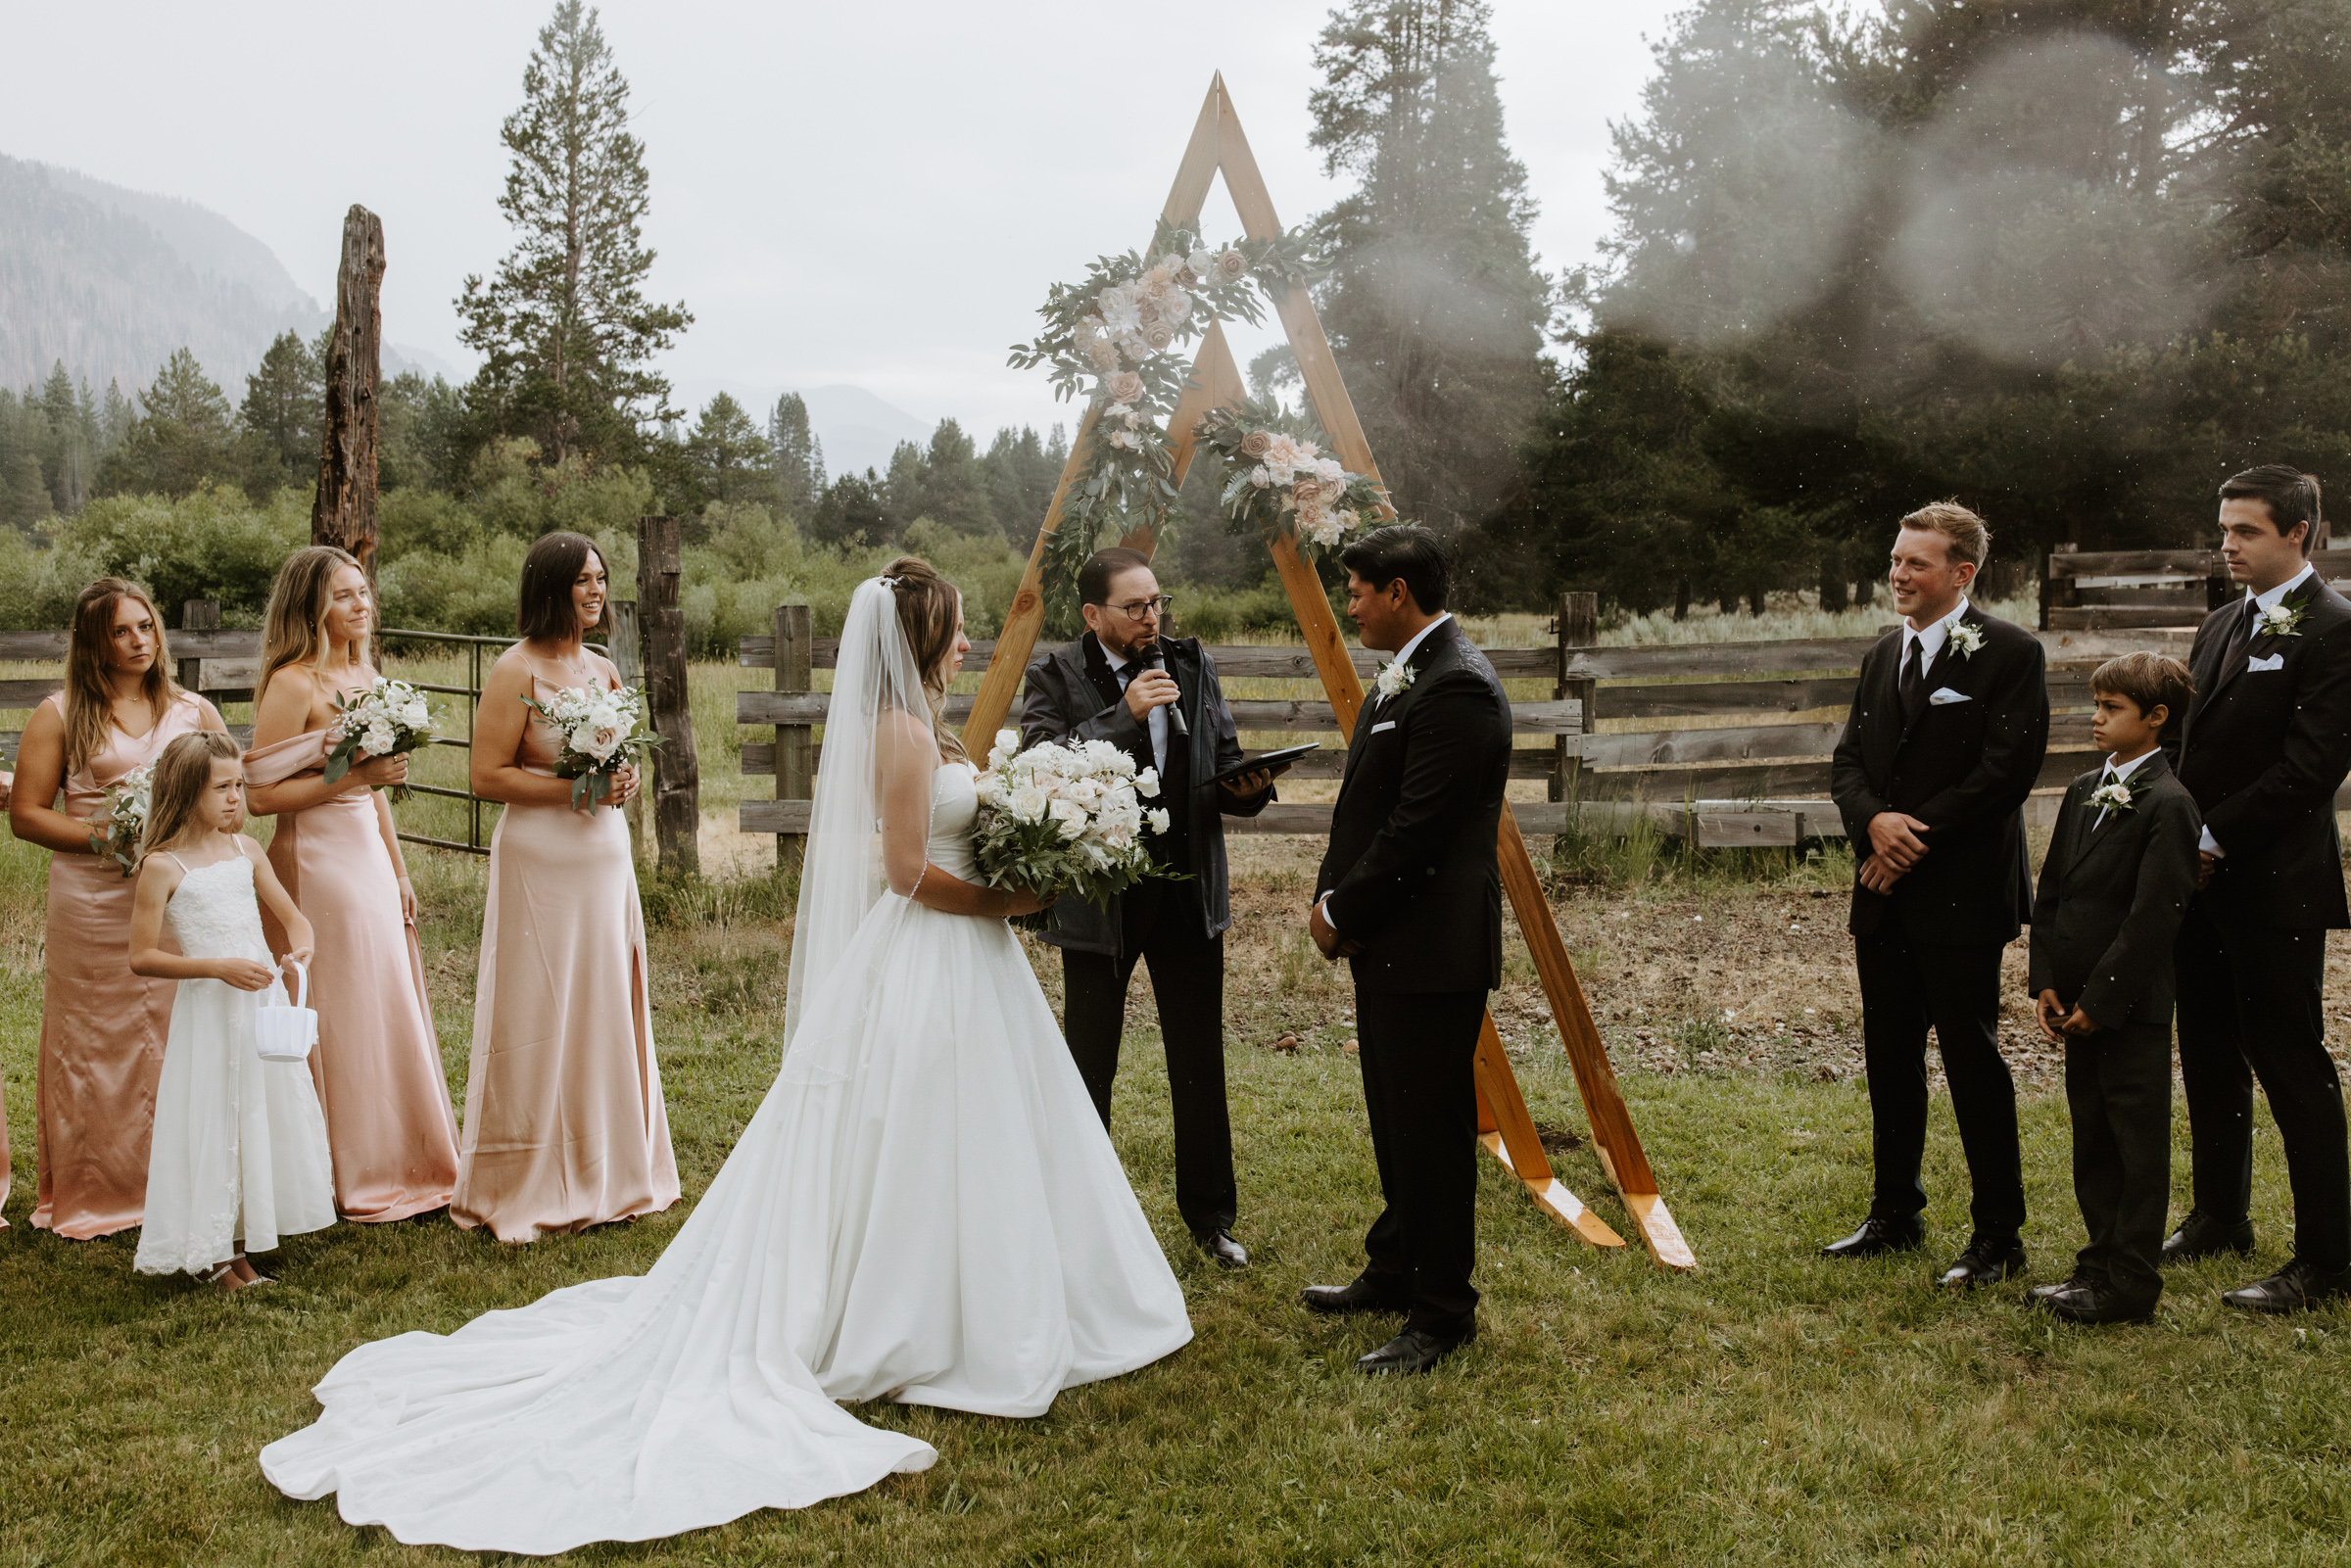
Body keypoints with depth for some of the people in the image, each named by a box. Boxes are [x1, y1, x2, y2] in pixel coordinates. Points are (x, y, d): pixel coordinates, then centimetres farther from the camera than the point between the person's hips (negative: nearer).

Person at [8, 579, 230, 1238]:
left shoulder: (192, 711, 11)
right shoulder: (60, 716, 3)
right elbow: (26, 813, 1)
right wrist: (102, 838, -12)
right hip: (95, 906, -2)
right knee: (98, 1049, 4)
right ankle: (95, 1195, 16)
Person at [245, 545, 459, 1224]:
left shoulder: (366, 677, 13)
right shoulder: (293, 683, -12)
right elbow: (262, 793, -16)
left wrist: (399, 873, 18)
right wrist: (352, 776, -20)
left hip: (369, 856, 8)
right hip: (317, 859, -8)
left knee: (387, 1011, 12)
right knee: (336, 1020, -1)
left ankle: (399, 1165, 22)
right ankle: (345, 1177, 11)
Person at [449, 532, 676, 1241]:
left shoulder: (604, 670, 11)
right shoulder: (516, 671, -9)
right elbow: (486, 777, -12)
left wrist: (624, 782, 2)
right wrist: (574, 789, -18)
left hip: (606, 856, 7)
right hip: (540, 863, -7)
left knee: (607, 1011, 11)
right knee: (540, 1023, 0)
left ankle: (607, 1173, 24)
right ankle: (527, 1188, 12)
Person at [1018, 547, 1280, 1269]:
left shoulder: (1194, 666, 5)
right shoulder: (1056, 676, -7)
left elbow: (1223, 767, 8)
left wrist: (1249, 788, -15)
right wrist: (1123, 715, -25)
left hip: (1188, 895, 3)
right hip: (1097, 896, -3)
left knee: (1200, 1066, 11)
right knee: (1088, 1070, 10)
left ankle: (1210, 1214, 26)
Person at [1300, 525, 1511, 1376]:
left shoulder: (1456, 687, -19)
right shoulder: (1406, 674, 14)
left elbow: (1416, 827, -22)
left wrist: (1341, 910, -12)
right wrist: (1333, 897, 5)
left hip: (1433, 945, -10)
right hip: (1387, 940, 10)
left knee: (1433, 1129, -1)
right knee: (1394, 1119, 20)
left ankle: (1442, 1313, 11)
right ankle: (1394, 1270, 35)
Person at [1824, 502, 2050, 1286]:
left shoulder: (2009, 653, -6)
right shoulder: (1882, 655, 15)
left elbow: (2007, 769, -14)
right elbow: (1849, 760, 12)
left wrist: (1917, 839, -15)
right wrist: (1873, 821, -10)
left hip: (1962, 896, -7)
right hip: (1884, 896, 7)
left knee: (1972, 1059, -2)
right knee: (1890, 1059, 13)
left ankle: (1999, 1234, 9)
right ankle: (1895, 1214, 26)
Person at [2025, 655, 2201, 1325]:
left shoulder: (2168, 804, -13)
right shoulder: (2083, 791, 11)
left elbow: (2153, 916, -17)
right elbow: (2051, 890, 12)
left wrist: (2101, 1000, -16)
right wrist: (2046, 981, 3)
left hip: (2132, 1007, -8)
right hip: (2079, 1002, 8)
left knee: (2139, 1145, 2)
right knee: (2091, 1141, 15)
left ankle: (2131, 1286, 10)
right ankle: (2101, 1263, 27)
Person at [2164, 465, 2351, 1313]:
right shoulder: (2221, 627, 16)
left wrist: (2213, 838, -17)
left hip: (2275, 886, -8)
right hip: (2204, 876, 8)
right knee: (2209, 1055, 16)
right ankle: (2219, 1217, 30)